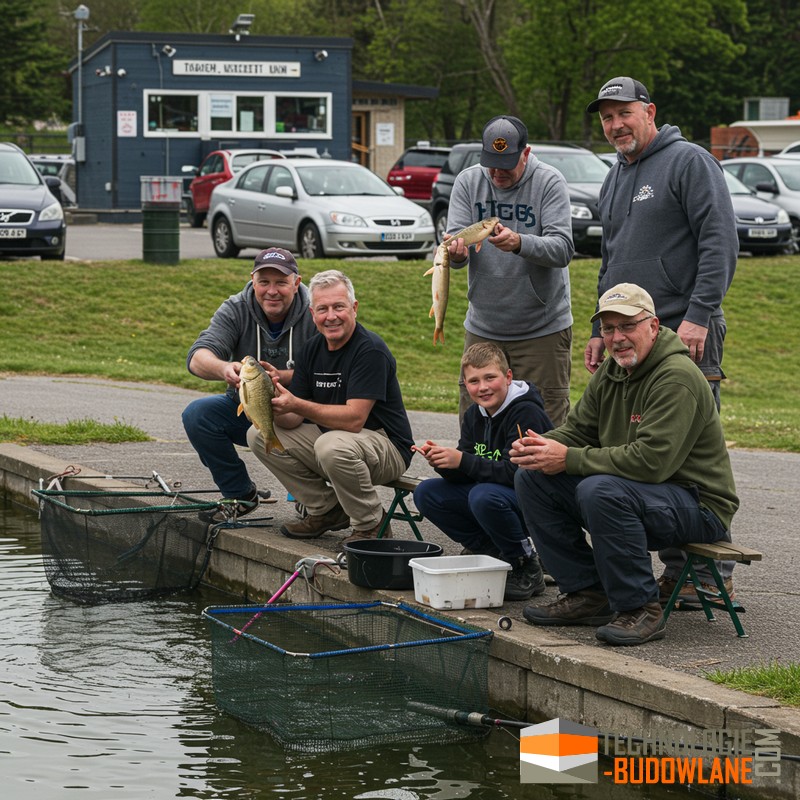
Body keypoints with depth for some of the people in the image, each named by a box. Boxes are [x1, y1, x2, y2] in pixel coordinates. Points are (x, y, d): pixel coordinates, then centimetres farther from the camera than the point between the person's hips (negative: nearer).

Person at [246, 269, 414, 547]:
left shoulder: (371, 350, -19)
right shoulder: (311, 350, 4)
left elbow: (354, 419, -27)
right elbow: (293, 420, 1)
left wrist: (296, 404, -33)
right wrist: (277, 405, -23)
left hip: (387, 446, -8)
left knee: (332, 446, -38)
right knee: (260, 434, -3)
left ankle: (372, 525, -12)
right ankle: (326, 510, 7)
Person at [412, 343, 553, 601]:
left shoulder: (527, 413, -20)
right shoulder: (474, 415, 5)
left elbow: (514, 472, -29)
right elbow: (462, 475, 2)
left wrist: (463, 461, -30)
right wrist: (443, 461, -20)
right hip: (492, 493, 8)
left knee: (484, 497, -37)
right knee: (426, 493, -4)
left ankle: (527, 569, -15)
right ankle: (491, 553, 5)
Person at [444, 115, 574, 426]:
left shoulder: (549, 181, -9)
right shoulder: (468, 181, 1)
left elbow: (563, 249, -18)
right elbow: (454, 239, -5)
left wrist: (519, 243, -37)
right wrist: (456, 252, -30)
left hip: (543, 328, -3)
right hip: (482, 327, 3)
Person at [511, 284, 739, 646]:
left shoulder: (677, 377, -21)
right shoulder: (610, 374, 8)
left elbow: (651, 460, -30)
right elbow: (577, 428, 10)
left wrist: (569, 459, -27)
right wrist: (539, 445, -14)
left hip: (698, 505, -9)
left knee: (599, 490, -35)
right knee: (532, 477, -2)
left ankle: (640, 609, -20)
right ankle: (587, 594, 3)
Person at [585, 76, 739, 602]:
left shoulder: (689, 162, -5)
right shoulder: (616, 179, 21)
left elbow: (721, 242, -13)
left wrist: (698, 314, -20)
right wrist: (601, 331, 23)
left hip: (685, 334, -8)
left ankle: (712, 572, -3)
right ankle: (676, 566, 10)